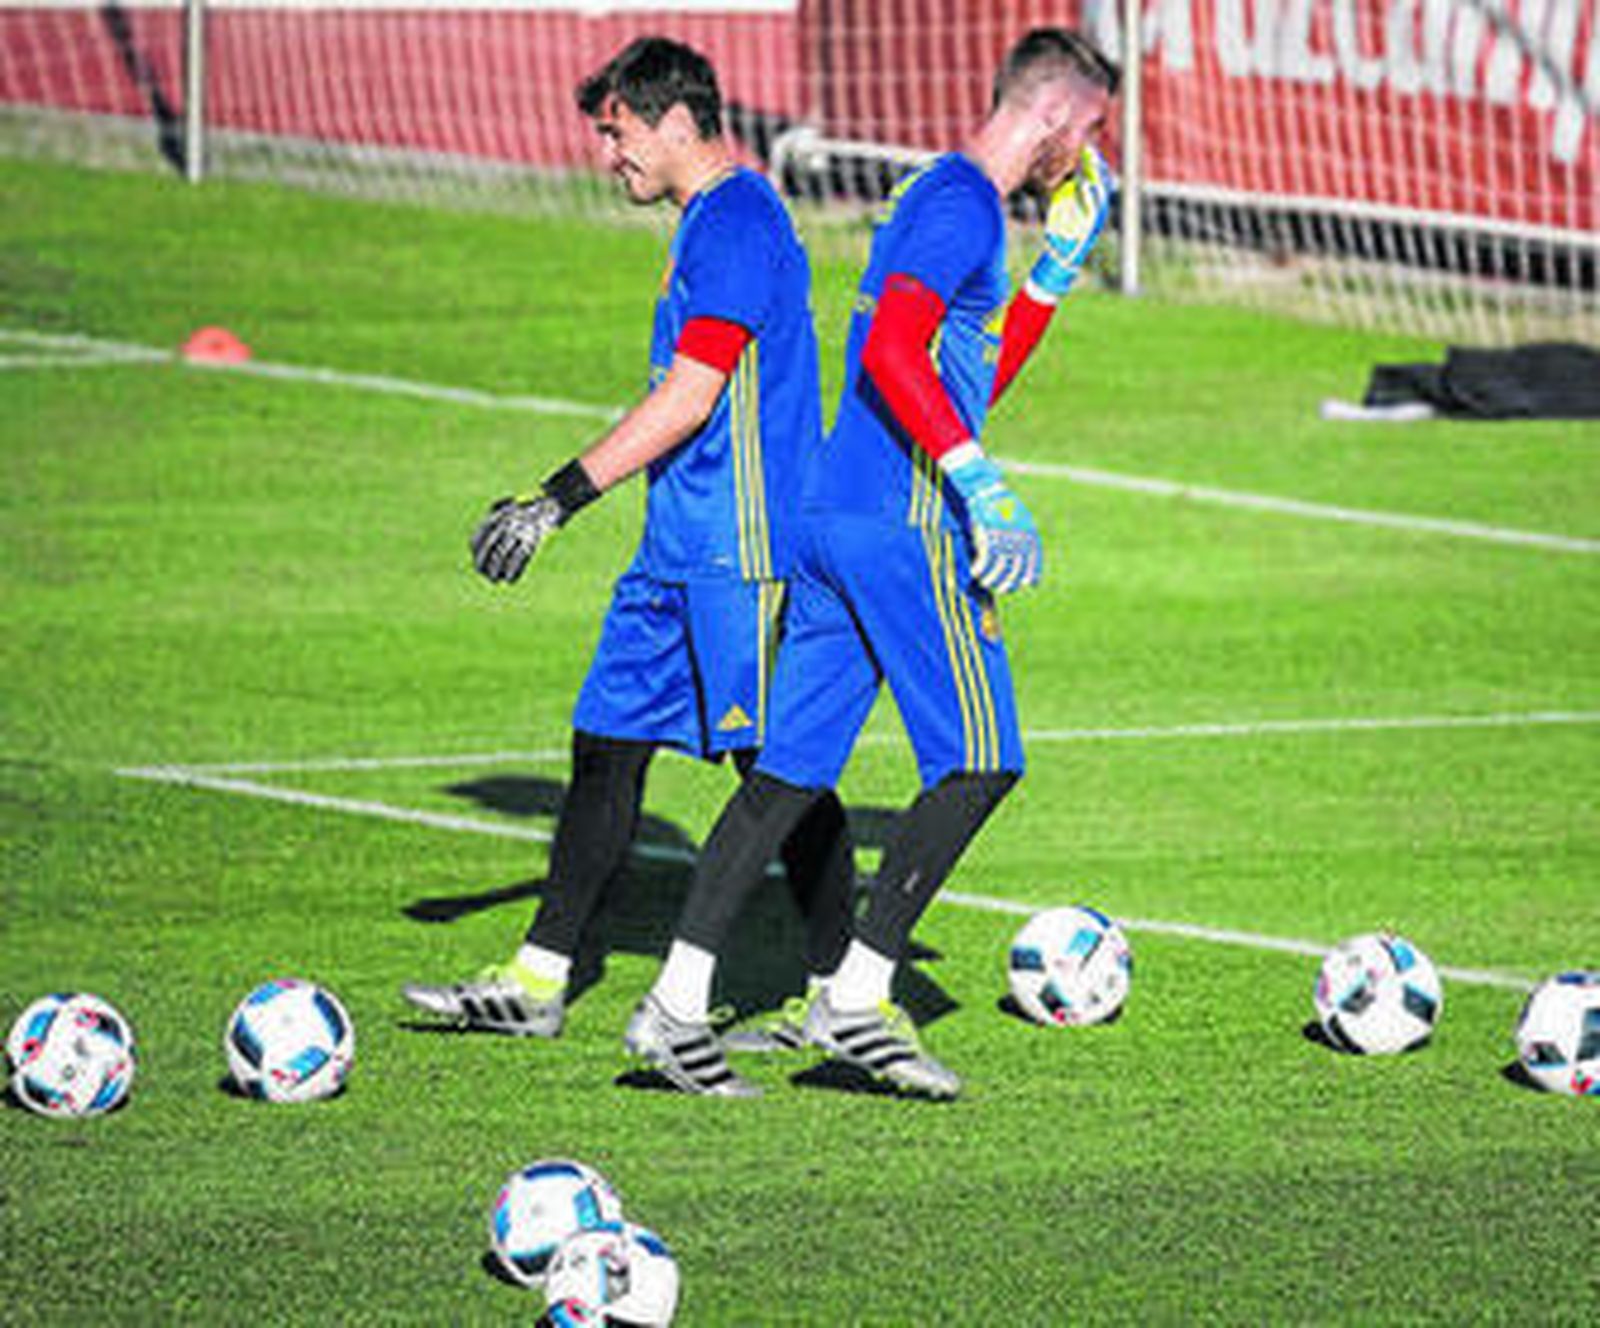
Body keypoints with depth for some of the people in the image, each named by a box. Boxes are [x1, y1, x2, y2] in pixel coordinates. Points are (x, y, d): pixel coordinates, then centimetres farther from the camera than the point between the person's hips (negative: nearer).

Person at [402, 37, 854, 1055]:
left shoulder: (738, 222, -15)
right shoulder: (710, 223, 17)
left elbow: (690, 398, -21)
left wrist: (561, 500, -19)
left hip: (743, 552, -10)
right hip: (682, 550, 10)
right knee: (607, 744, 8)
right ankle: (538, 981, 10)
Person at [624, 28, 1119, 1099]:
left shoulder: (947, 198, 21)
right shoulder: (961, 203, -10)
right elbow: (892, 353, -22)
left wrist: (1058, 267, 28)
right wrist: (981, 485, -24)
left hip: (837, 519, 10)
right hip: (903, 525, -10)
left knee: (794, 768, 7)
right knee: (981, 759, -6)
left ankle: (676, 1006, 2)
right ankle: (855, 1001, -7)